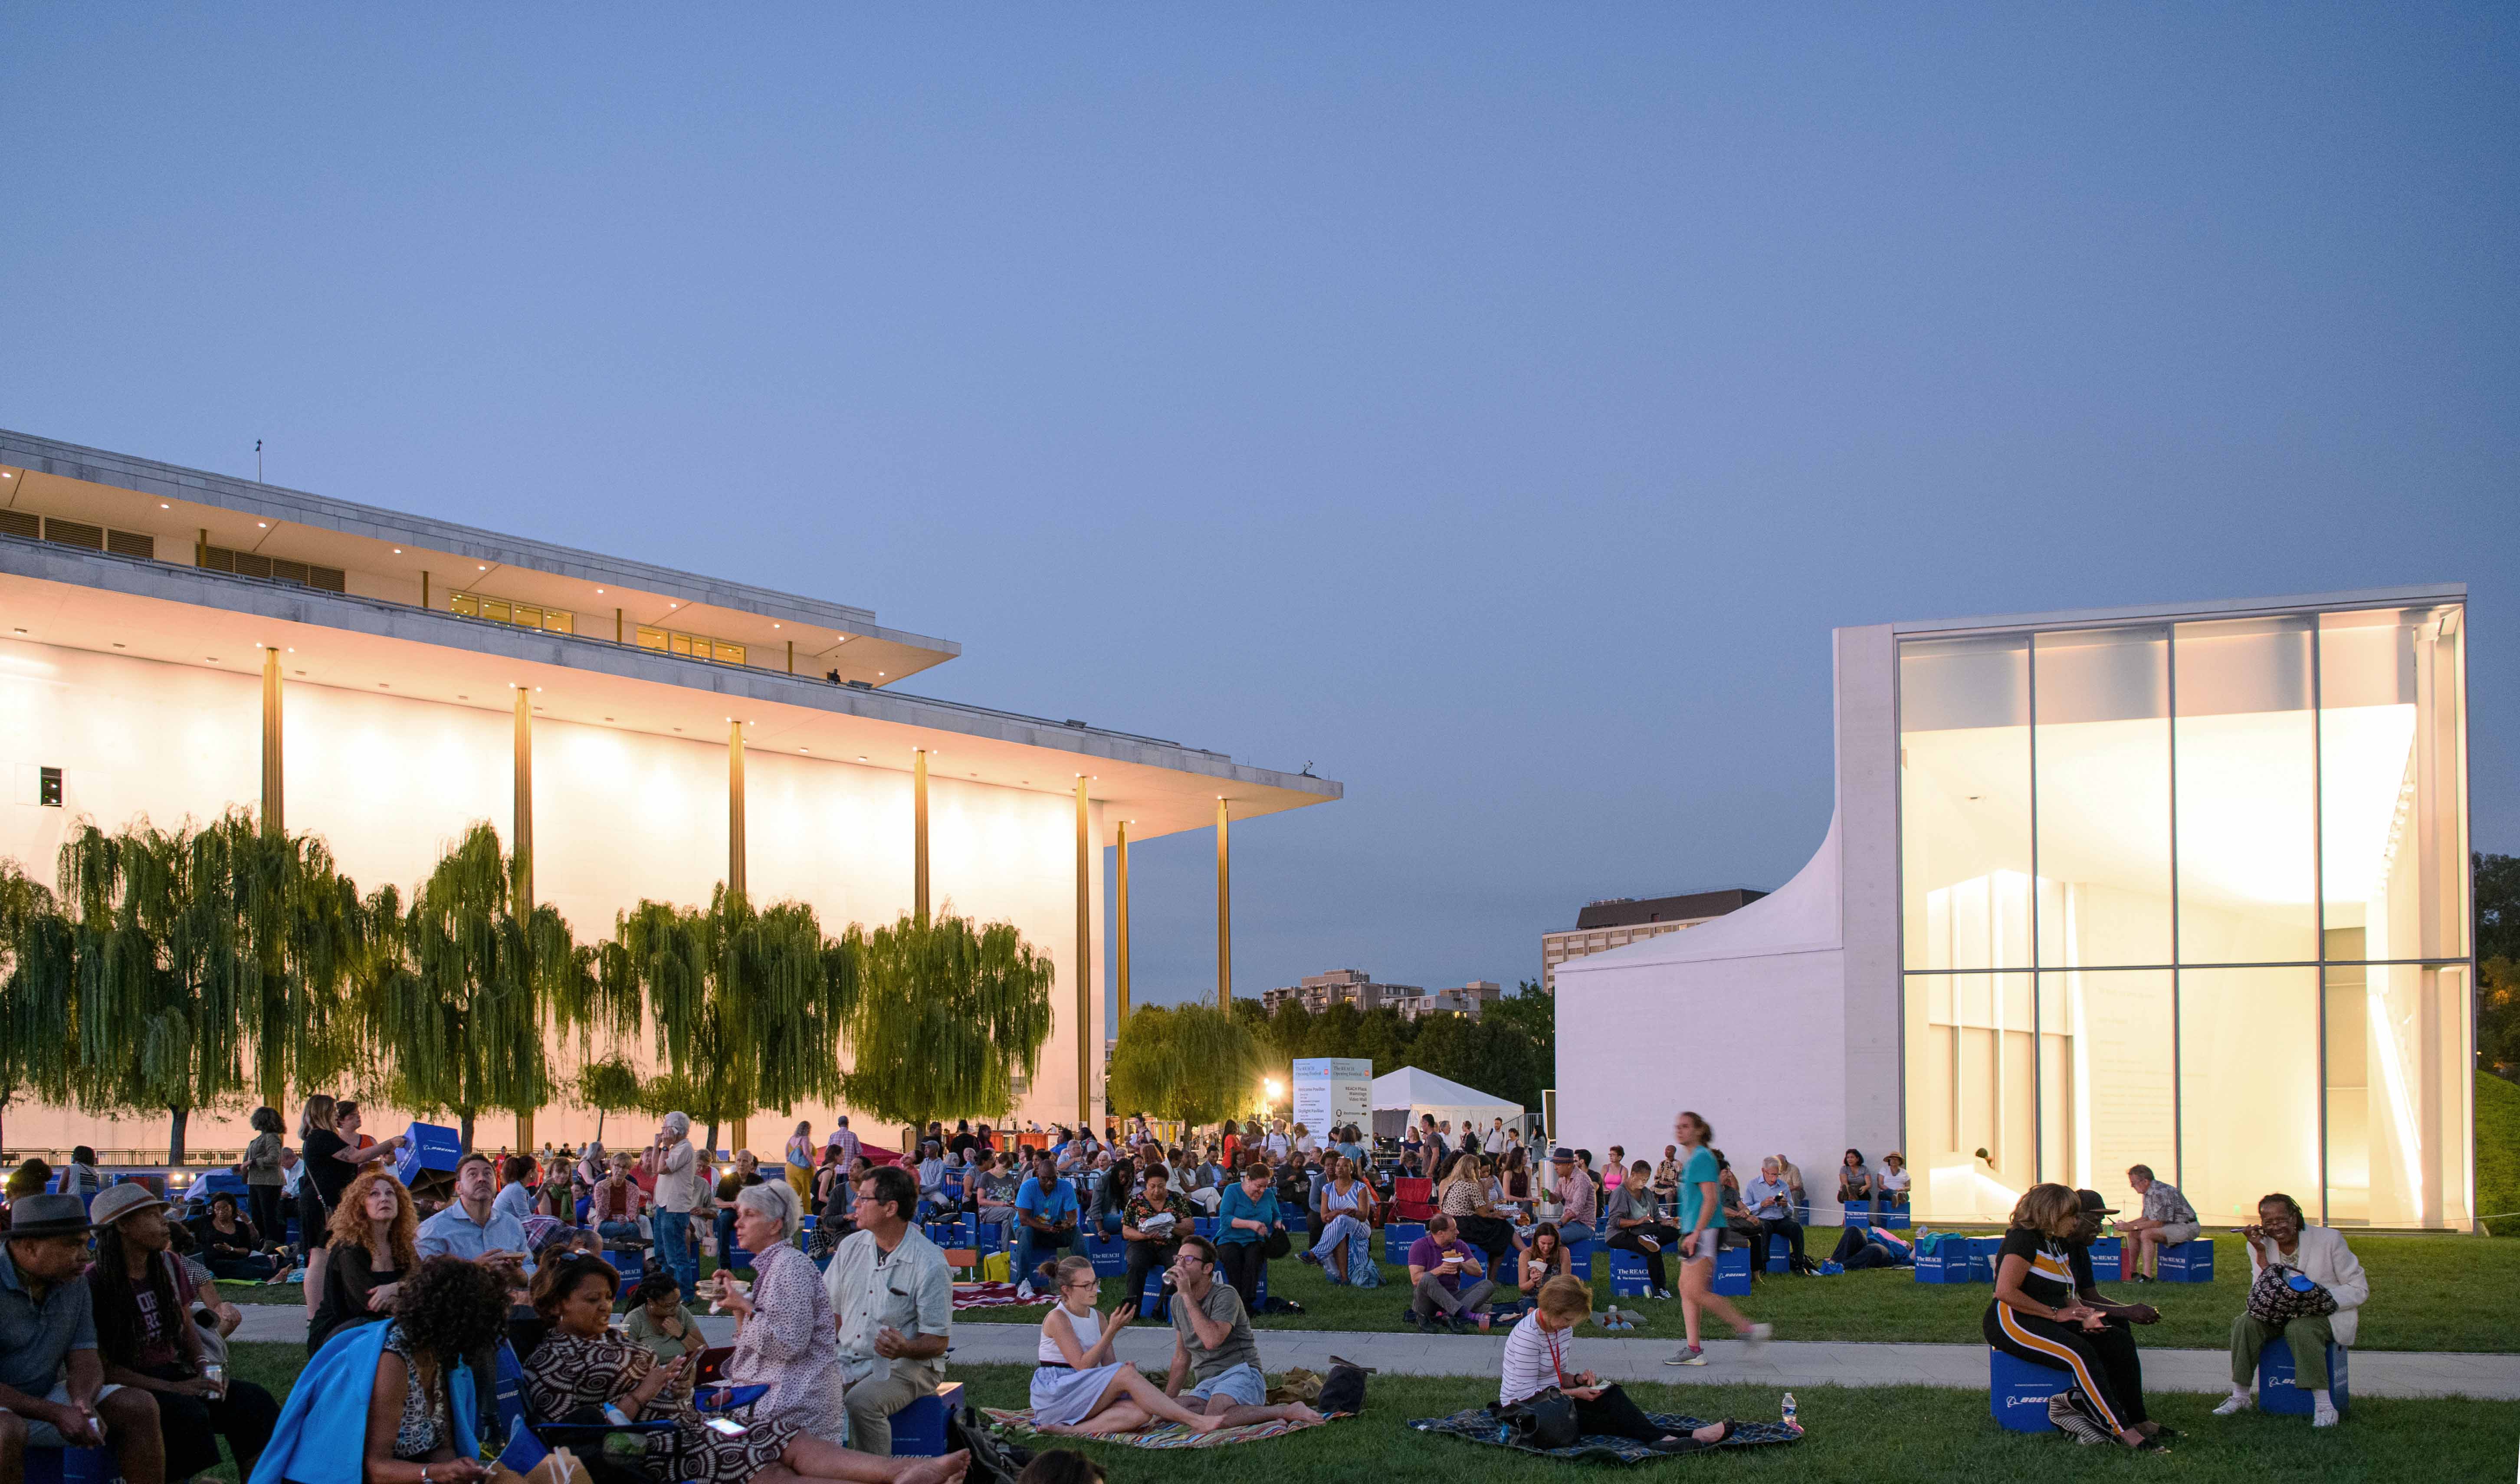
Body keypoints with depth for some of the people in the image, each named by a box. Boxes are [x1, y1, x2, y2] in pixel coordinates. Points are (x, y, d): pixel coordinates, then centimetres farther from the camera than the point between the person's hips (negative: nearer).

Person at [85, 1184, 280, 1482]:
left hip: (173, 1374, 6)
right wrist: (172, 1388, -19)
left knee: (253, 1399, -16)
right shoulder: (95, 1282, -12)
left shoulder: (168, 1265, 9)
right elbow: (102, 1367, -13)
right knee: (188, 1412, -35)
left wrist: (204, 1370, -1)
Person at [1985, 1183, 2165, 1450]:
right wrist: (2056, 1313, -16)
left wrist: (2082, 1314, -3)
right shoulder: (2024, 1239, -10)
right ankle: (2124, 1431, -34)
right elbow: (2005, 1291, -20)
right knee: (2080, 1352, -32)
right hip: (2012, 1323, -9)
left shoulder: (2061, 1245, 19)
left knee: (2121, 1341, -11)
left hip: (2050, 1323, 9)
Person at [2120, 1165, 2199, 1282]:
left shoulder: (2160, 1192, -23)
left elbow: (2158, 1223, -24)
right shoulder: (2148, 1193, 9)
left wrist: (2133, 1227, -20)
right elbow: (2146, 1218, 19)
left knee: (2147, 1234, -29)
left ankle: (2147, 1276, -30)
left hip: (2186, 1227, -10)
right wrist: (2127, 1225, 4)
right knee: (2133, 1233, 5)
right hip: (2170, 1226, 10)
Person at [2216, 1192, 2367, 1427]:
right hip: (2282, 1313, 4)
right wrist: (2261, 1253, -17)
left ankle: (2324, 1406, -33)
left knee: (2299, 1329, -35)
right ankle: (2239, 1397, -12)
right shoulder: (2260, 1245, 0)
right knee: (2246, 1324, -22)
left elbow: (2359, 1289, -10)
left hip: (2327, 1313, -4)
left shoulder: (2329, 1239, -10)